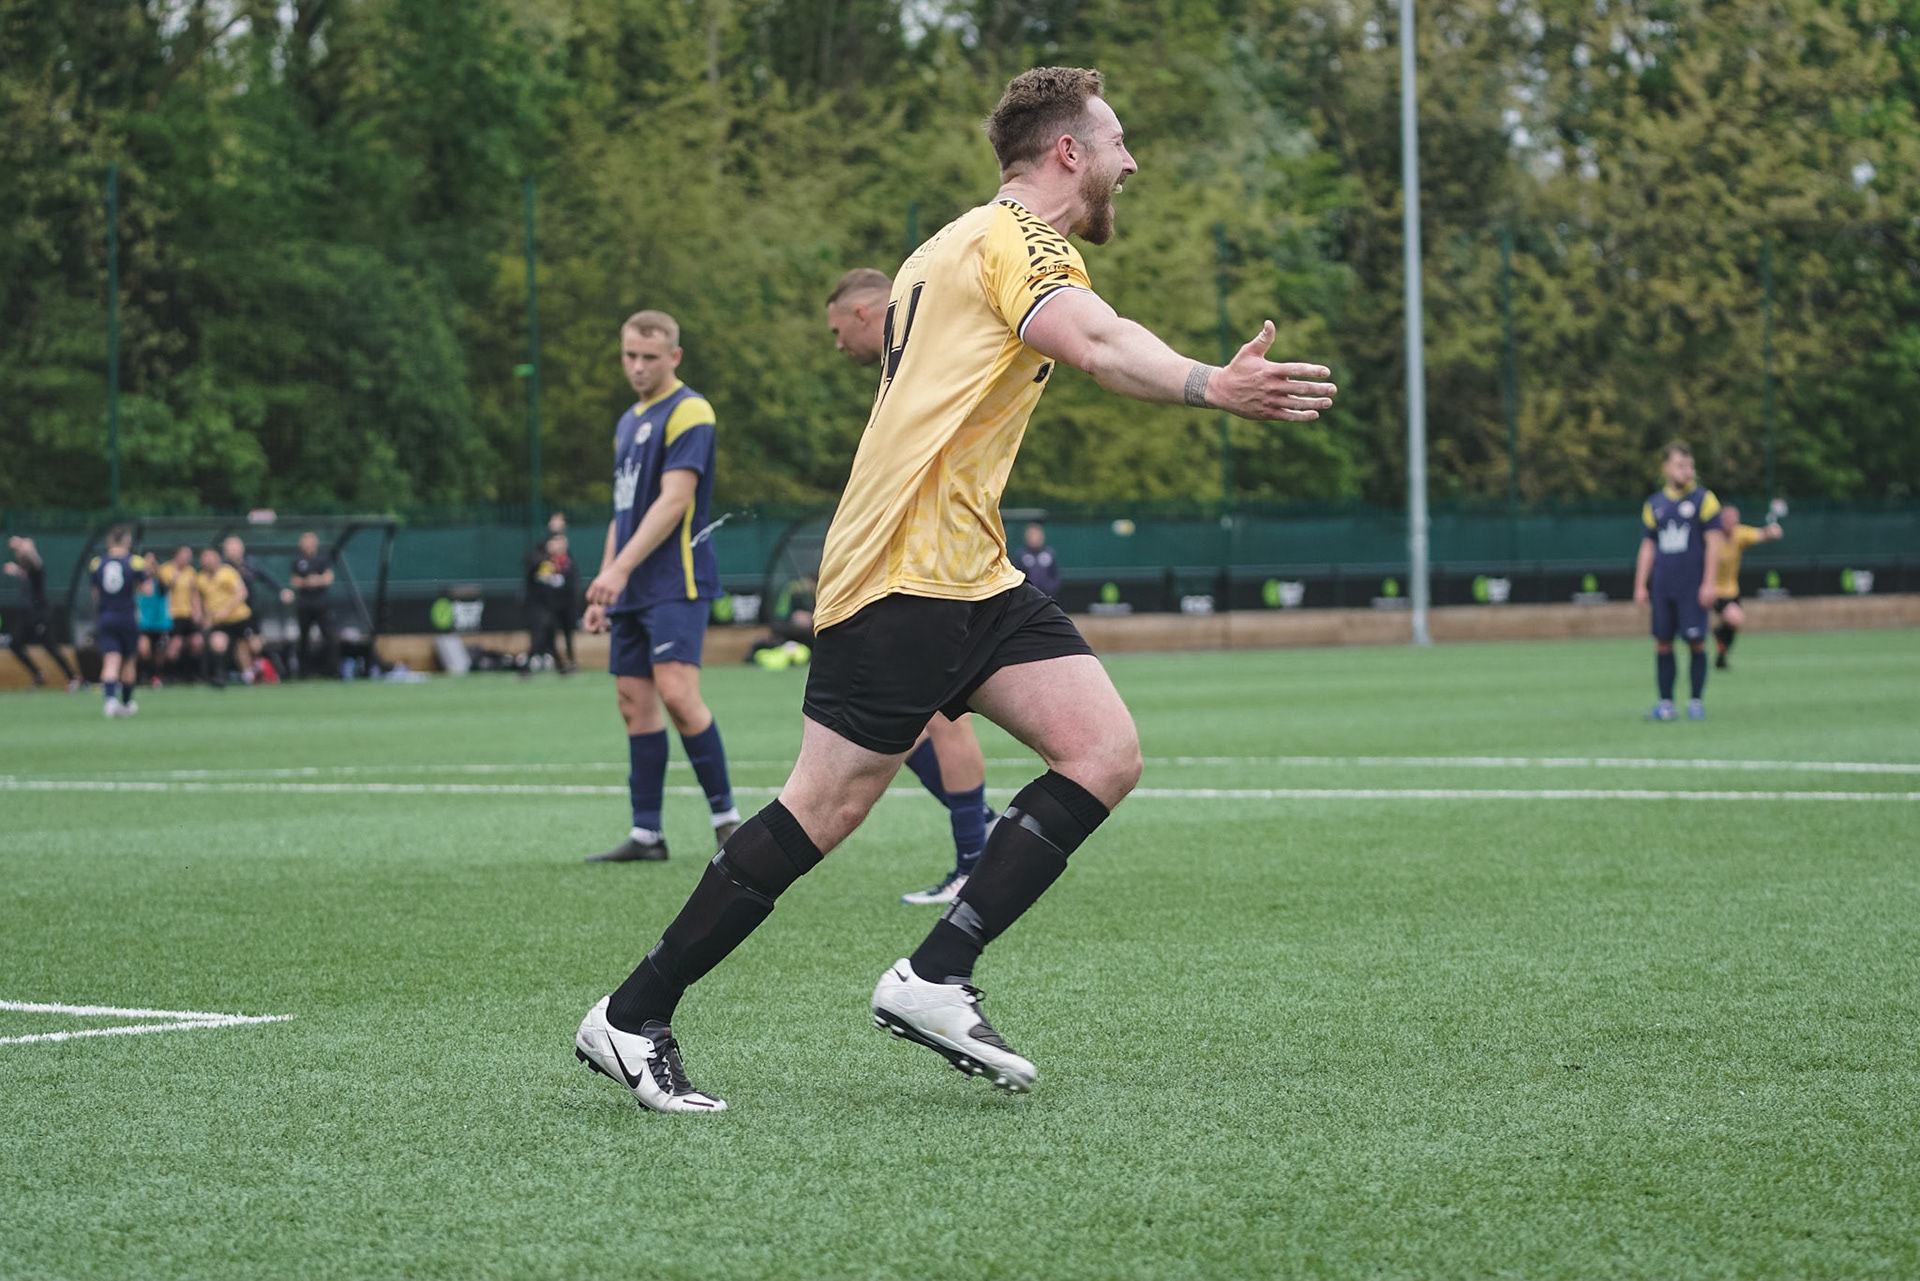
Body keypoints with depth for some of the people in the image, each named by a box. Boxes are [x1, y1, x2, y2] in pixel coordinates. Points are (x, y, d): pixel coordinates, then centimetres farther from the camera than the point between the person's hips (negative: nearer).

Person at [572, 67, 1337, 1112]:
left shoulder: (969, 242, 22)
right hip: (906, 576, -10)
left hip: (970, 575, 10)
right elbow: (1096, 341, -29)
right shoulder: (1017, 238, -9)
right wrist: (1210, 387, -42)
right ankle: (630, 1018, 2)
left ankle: (935, 979, -7)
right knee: (825, 810, -8)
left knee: (1105, 756, -5)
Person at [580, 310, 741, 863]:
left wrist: (620, 568, -22)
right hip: (632, 590, 9)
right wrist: (605, 588, 18)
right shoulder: (629, 421, 19)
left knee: (676, 692, -18)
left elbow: (673, 501, -17)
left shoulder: (688, 412, -8)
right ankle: (646, 834, 7)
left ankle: (726, 815, -9)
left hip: (676, 583, -9)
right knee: (635, 703, 5)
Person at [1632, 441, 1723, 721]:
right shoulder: (1655, 504, 12)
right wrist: (1640, 586, 9)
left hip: (1693, 587, -3)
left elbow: (1713, 543, -4)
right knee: (1663, 644, 2)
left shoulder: (1703, 499, 0)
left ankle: (1696, 702, 5)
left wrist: (1708, 583, -10)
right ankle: (1665, 703, 8)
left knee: (1696, 642, -4)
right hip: (1662, 588, 3)